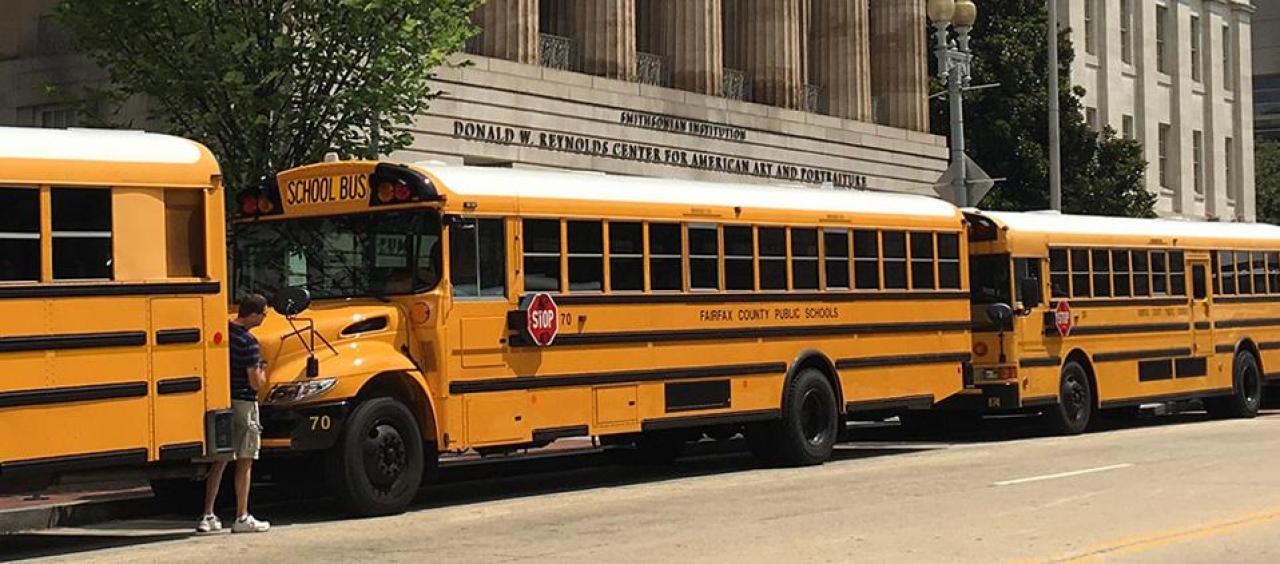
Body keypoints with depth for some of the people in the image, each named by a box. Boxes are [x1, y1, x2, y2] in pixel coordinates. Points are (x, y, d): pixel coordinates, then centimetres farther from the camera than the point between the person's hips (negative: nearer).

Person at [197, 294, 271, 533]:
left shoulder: (222, 331, 4)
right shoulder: (247, 342, -19)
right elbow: (256, 383, -18)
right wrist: (263, 373, 4)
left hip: (221, 402, 7)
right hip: (243, 404, -7)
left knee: (220, 460, 13)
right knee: (244, 462, 1)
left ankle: (208, 516, 13)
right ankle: (242, 518, 5)